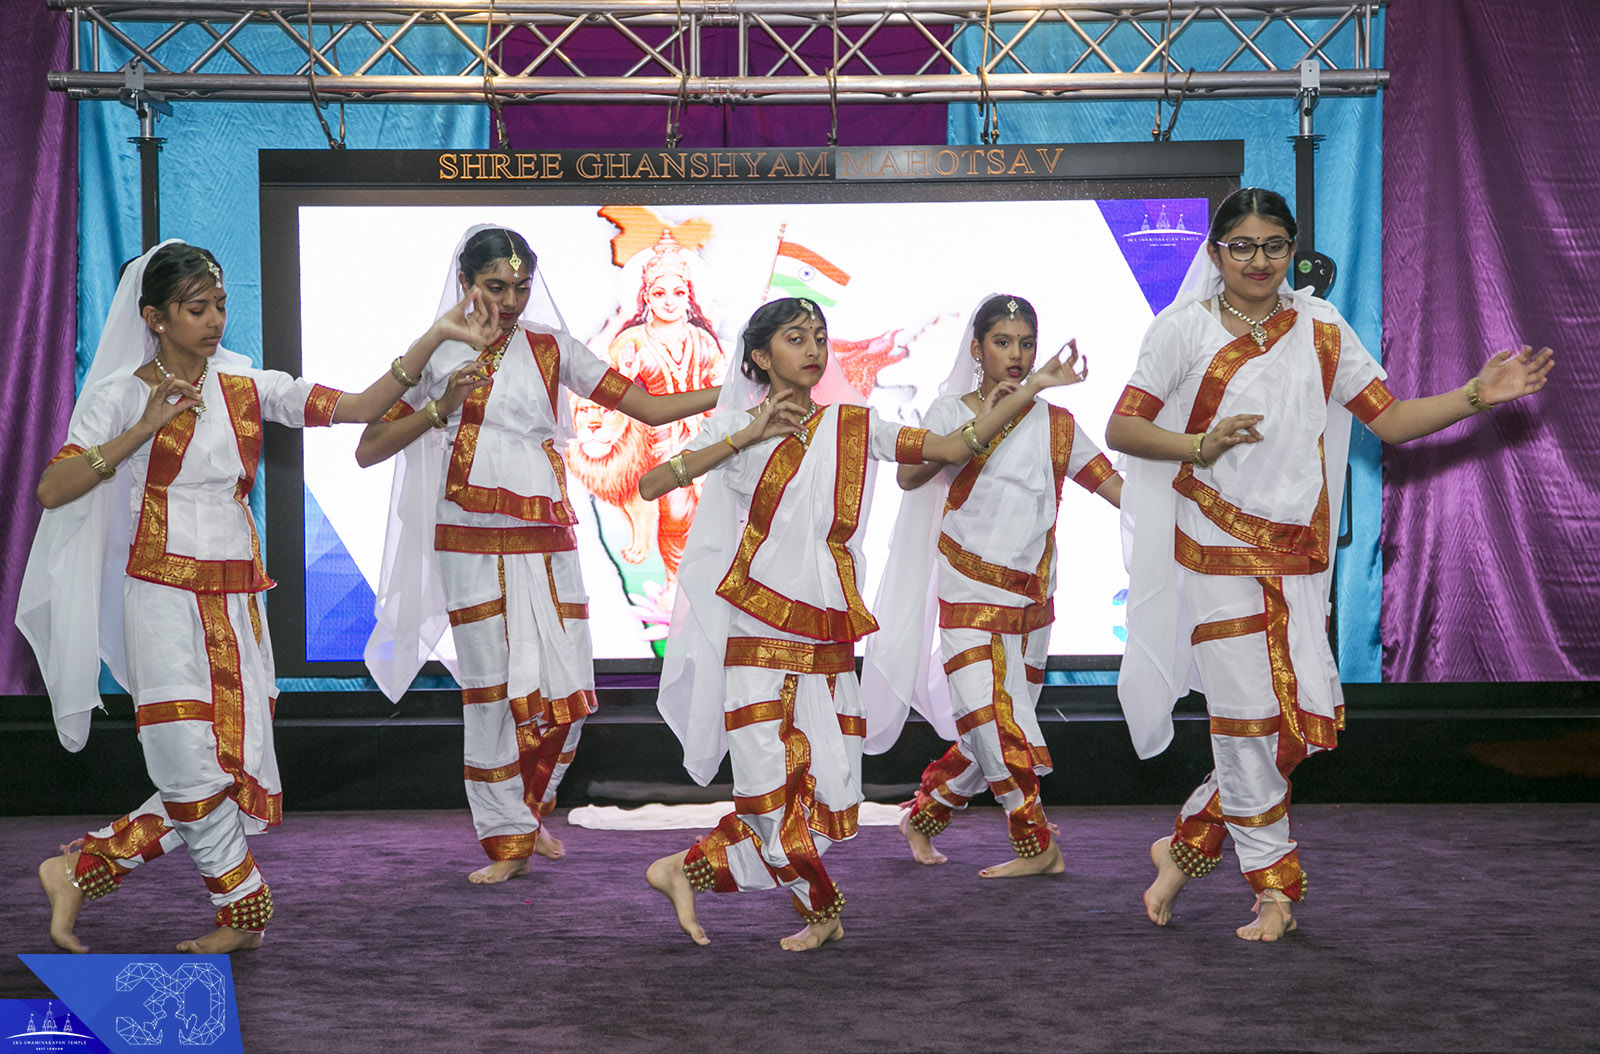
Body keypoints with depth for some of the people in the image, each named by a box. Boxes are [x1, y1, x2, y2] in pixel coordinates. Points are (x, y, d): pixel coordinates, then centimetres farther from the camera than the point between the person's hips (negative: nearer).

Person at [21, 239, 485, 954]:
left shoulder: (247, 385, 7)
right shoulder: (122, 395, -2)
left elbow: (359, 408, 1)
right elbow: (52, 490, -10)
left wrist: (435, 338, -7)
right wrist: (144, 428, -16)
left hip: (236, 601, 5)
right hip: (164, 599, -4)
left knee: (233, 775, 3)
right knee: (195, 770, -9)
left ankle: (79, 873, 14)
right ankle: (244, 911, 12)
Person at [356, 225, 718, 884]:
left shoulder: (552, 348, 7)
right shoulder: (437, 357, 2)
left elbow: (650, 408, 3)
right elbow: (368, 451, -1)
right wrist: (440, 408, -13)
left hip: (546, 541, 2)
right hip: (471, 545, -2)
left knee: (567, 689, -1)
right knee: (492, 689, -1)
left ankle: (531, 810, 25)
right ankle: (508, 840, 12)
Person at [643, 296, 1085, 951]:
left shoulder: (853, 427, 10)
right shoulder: (739, 430, 2)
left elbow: (954, 448, 6)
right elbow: (649, 486, -10)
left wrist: (1031, 388, 1)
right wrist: (745, 436, -13)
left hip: (827, 641, 3)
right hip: (758, 635, -3)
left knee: (823, 791, -1)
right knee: (773, 787, -8)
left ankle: (687, 869, 18)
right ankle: (822, 910, 20)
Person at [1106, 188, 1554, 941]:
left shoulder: (1321, 331, 10)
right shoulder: (1183, 331, 1)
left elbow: (1390, 420, 6)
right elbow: (1120, 429, -1)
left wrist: (1476, 396, -8)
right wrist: (1199, 444, -17)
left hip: (1298, 551, 4)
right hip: (1219, 545, -4)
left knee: (1305, 719, 0)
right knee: (1249, 716, -5)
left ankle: (1187, 845, 19)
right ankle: (1273, 885, 11)